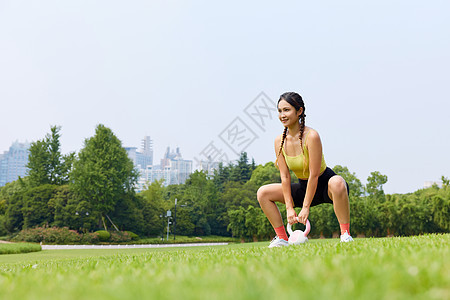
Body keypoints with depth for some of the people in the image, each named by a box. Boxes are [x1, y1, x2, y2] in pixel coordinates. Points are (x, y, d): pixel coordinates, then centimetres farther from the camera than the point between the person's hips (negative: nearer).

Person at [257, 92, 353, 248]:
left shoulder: (311, 136, -24)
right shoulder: (280, 141, -8)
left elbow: (314, 175, -25)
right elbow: (285, 176, -8)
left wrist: (305, 207, -24)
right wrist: (289, 208, -14)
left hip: (324, 184, -6)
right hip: (304, 187, 6)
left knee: (337, 183, -41)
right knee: (263, 193, -4)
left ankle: (345, 234, -25)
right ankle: (282, 238, 2)